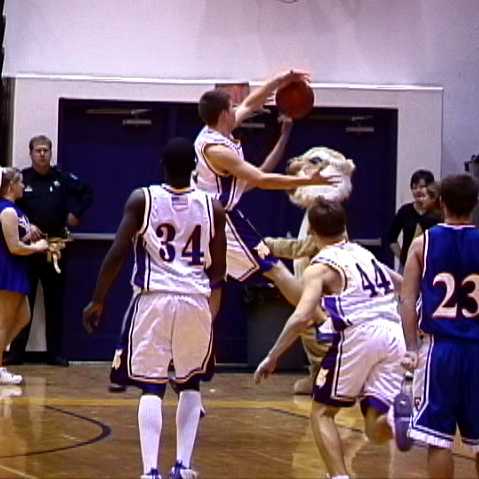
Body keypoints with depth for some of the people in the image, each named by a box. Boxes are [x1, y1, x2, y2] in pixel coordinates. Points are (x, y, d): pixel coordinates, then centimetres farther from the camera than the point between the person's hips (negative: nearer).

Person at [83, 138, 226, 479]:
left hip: (154, 298, -1)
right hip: (196, 300, 1)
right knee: (190, 384, 19)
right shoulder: (212, 207, 4)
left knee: (152, 388, 2)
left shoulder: (141, 199, -1)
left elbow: (117, 254, -4)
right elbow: (219, 270, 9)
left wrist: (98, 301, 5)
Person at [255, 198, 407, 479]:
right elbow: (402, 284, 36)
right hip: (394, 336, 5)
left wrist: (272, 358, -3)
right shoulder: (365, 254, 22)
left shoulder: (320, 268, 2)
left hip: (359, 336, -5)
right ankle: (397, 415, -28)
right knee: (377, 431, 6)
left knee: (322, 412, 13)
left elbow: (301, 318, -10)